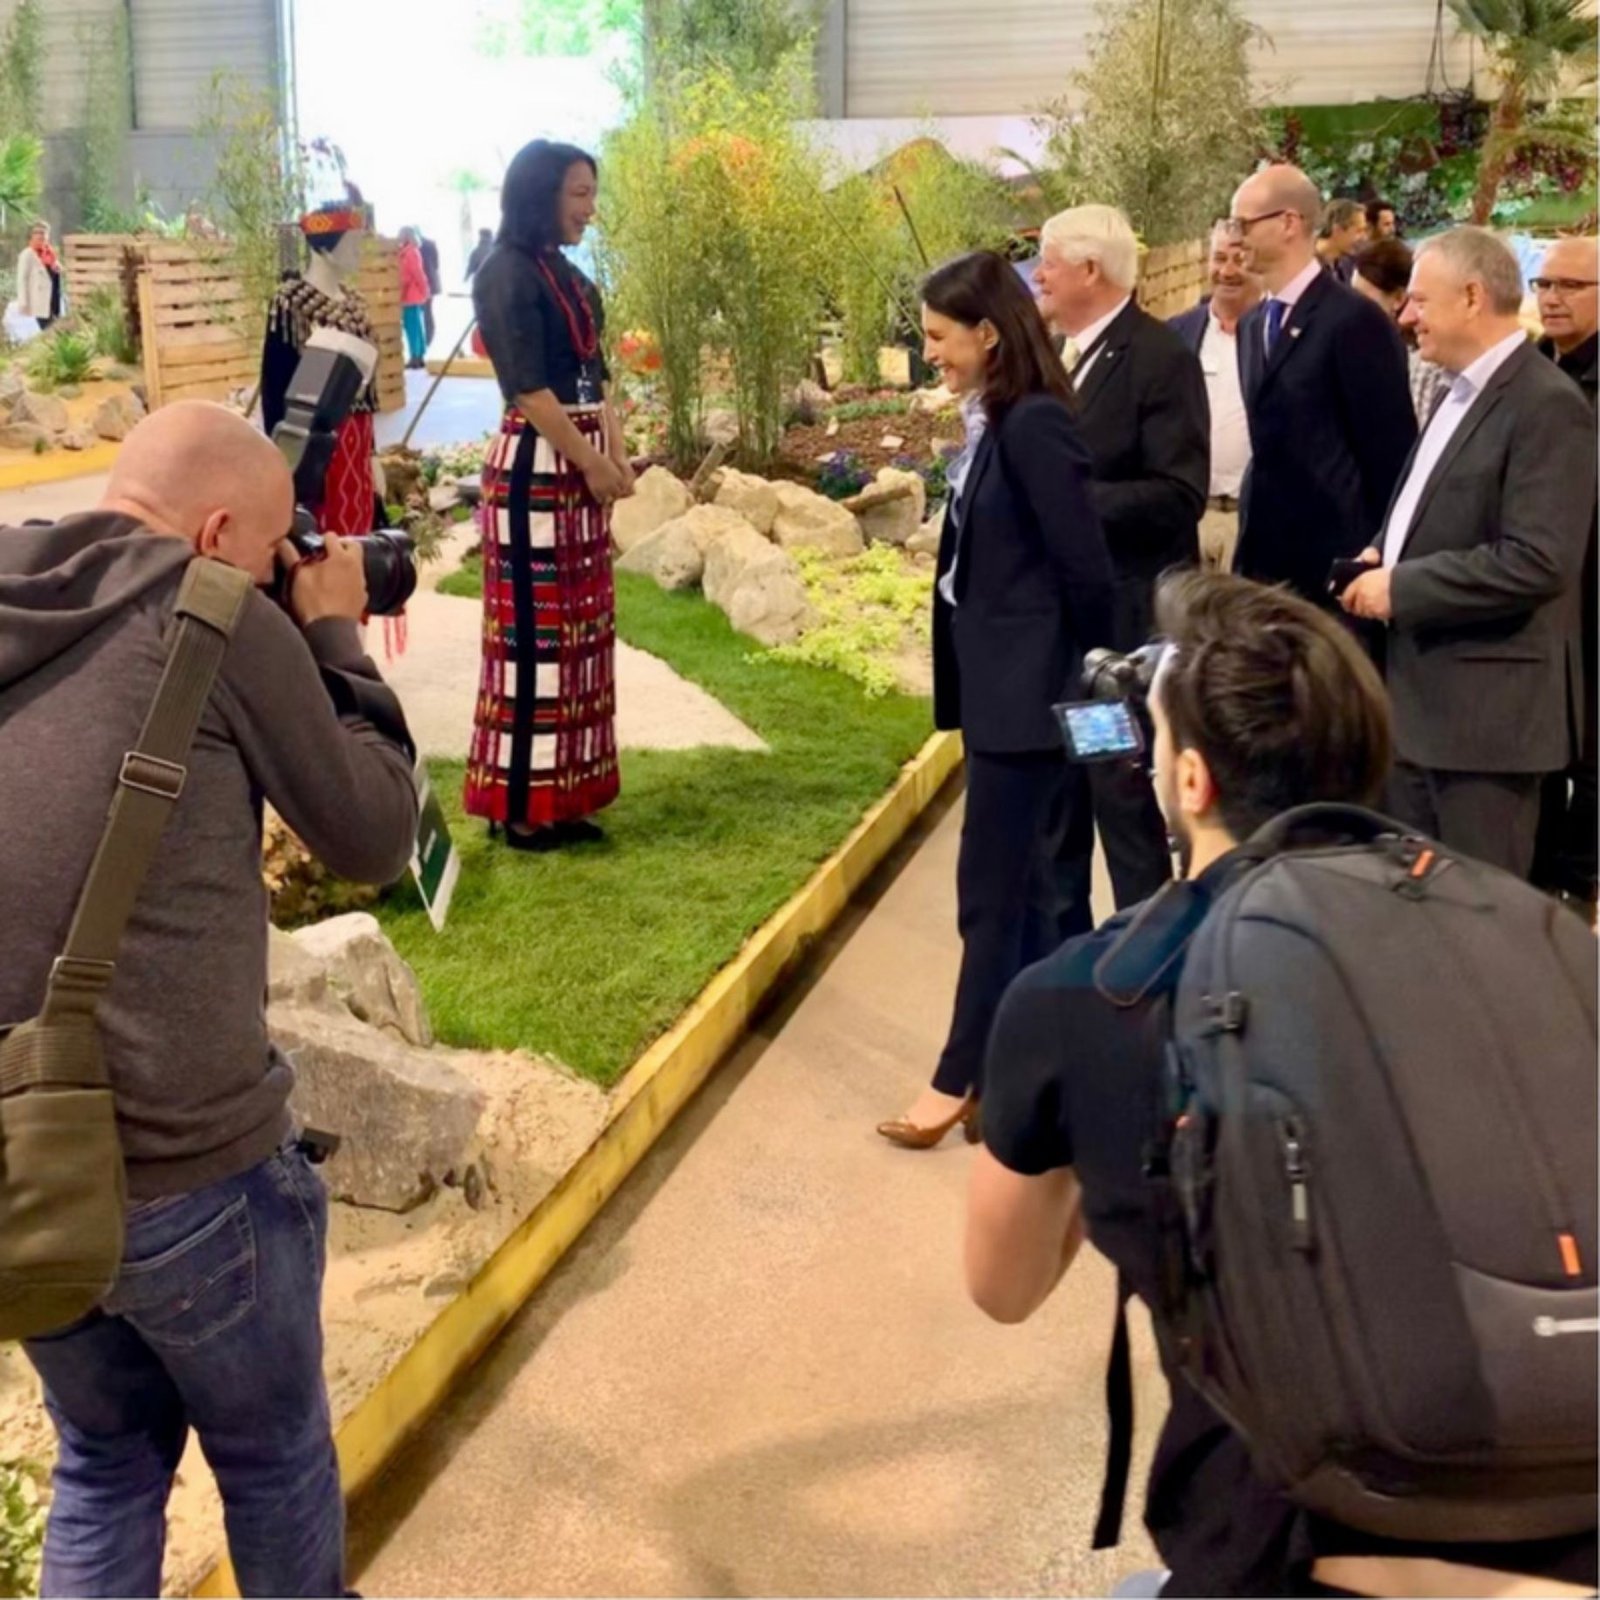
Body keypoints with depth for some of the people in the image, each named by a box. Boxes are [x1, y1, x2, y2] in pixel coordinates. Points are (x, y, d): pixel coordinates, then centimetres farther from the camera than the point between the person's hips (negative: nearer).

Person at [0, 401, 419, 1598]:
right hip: (188, 1169, -5)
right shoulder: (222, 620, -10)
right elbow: (374, 839, -1)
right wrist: (337, 639, 10)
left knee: (106, 1459, 27)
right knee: (276, 1461, 21)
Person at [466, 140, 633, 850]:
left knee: (579, 630, 10)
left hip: (582, 468, 9)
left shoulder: (567, 273, 16)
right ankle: (518, 804, 2)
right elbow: (530, 389, -16)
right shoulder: (507, 275, -10)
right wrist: (592, 463, -13)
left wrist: (617, 456, 4)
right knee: (533, 630, -5)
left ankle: (560, 797, 18)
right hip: (536, 467, -9)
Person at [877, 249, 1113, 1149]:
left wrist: (1085, 688, -7)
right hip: (1000, 687, 10)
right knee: (1025, 887, 15)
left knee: (994, 891, 1)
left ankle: (967, 1077, 14)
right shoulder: (997, 425, 11)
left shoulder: (1034, 425, -18)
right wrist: (968, 680, 10)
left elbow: (1087, 570, -18)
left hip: (1030, 693, -10)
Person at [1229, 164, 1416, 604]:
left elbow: (1390, 451, -11)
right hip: (1265, 557, 7)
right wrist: (1250, 542, 13)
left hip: (1336, 561, -7)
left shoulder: (1355, 319, -12)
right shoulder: (1253, 324, 13)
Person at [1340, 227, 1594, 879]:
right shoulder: (1462, 393, 16)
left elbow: (1537, 562, -24)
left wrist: (1401, 587, -18)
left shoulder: (1546, 404, -15)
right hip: (1419, 698, 10)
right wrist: (1384, 556, 5)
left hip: (1485, 710, -10)